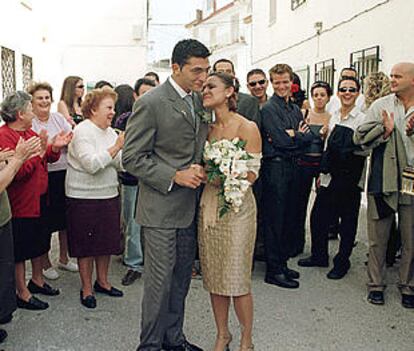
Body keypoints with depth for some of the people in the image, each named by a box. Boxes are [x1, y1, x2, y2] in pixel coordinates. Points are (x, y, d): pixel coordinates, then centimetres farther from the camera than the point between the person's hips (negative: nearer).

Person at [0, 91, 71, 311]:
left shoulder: (29, 132, 10)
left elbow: (47, 159, 13)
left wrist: (54, 148, -6)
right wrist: (38, 152, -26)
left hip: (39, 200, 9)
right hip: (20, 204, -9)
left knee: (40, 243, 21)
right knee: (20, 251, 5)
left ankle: (37, 280, 39)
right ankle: (22, 293, 18)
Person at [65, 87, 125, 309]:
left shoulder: (110, 132, 9)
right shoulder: (82, 131, -13)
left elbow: (120, 164, 6)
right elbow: (92, 164, -23)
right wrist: (116, 146, -23)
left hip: (109, 195, 7)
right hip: (84, 197, -7)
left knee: (107, 241, 14)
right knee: (86, 244, 4)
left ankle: (102, 282, 31)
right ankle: (86, 289, 18)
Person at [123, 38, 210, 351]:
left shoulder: (199, 100, 8)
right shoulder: (151, 103, -14)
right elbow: (132, 158, -15)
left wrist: (198, 168, 0)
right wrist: (174, 176, -20)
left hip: (190, 207, 7)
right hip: (161, 208, -7)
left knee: (181, 279, 17)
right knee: (160, 281, 1)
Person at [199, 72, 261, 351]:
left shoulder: (247, 127, -6)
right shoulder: (207, 128, 10)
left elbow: (252, 173, -10)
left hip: (237, 207, -5)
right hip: (208, 206, 5)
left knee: (237, 278, 0)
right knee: (213, 276, 10)